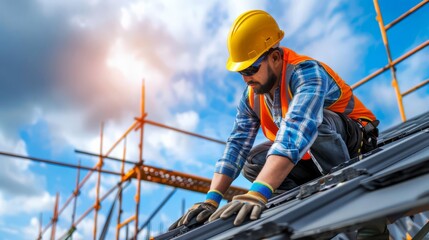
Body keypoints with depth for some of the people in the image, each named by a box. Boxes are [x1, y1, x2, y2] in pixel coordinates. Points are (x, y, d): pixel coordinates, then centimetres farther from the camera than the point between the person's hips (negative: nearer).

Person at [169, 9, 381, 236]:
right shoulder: (251, 96, -7)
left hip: (355, 140, -7)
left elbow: (296, 131, -46)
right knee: (253, 163, -9)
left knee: (313, 121, -36)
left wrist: (257, 193, -57)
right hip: (310, 155, 7)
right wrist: (211, 200, -26)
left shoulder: (306, 72, -31)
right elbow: (236, 145, -13)